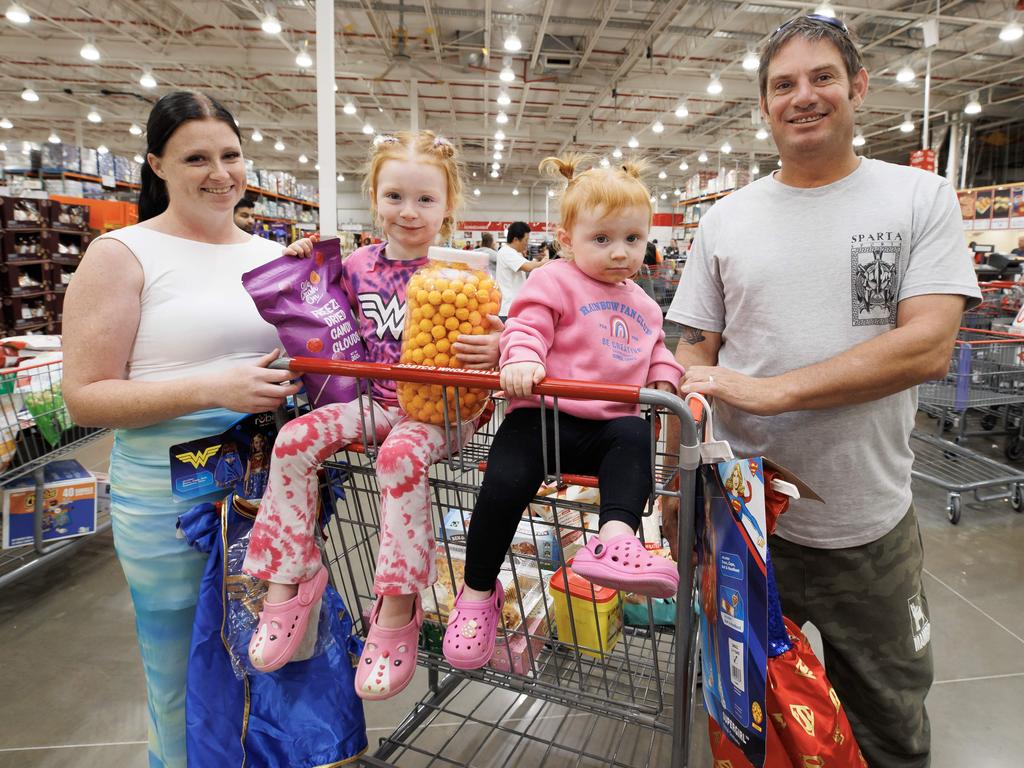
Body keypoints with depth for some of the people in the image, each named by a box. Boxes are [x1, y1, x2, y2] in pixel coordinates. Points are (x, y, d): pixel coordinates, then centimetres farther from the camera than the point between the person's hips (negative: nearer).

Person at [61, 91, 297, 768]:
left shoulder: (273, 255, 9)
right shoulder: (123, 254, -5)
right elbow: (85, 398, -10)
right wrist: (213, 390, -22)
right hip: (171, 502, -4)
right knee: (186, 692, 12)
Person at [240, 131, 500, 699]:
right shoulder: (359, 266, 8)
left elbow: (487, 342, -3)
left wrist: (495, 349, -27)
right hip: (378, 400, 5)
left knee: (401, 455, -35)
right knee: (294, 440, -15)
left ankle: (397, 609, -21)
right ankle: (288, 578, -2)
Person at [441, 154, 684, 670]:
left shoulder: (642, 306, 25)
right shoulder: (556, 282, 5)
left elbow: (655, 351, 33)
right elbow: (527, 324, -6)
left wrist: (664, 377, 10)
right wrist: (522, 358, -28)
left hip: (609, 421, 5)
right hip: (544, 414, -4)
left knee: (634, 437, -30)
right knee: (506, 482, -24)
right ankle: (478, 592, -5)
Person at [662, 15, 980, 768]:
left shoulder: (922, 198, -2)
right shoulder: (724, 220, 2)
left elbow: (929, 346, -14)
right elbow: (695, 358, 2)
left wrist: (766, 391, -23)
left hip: (872, 530, -1)